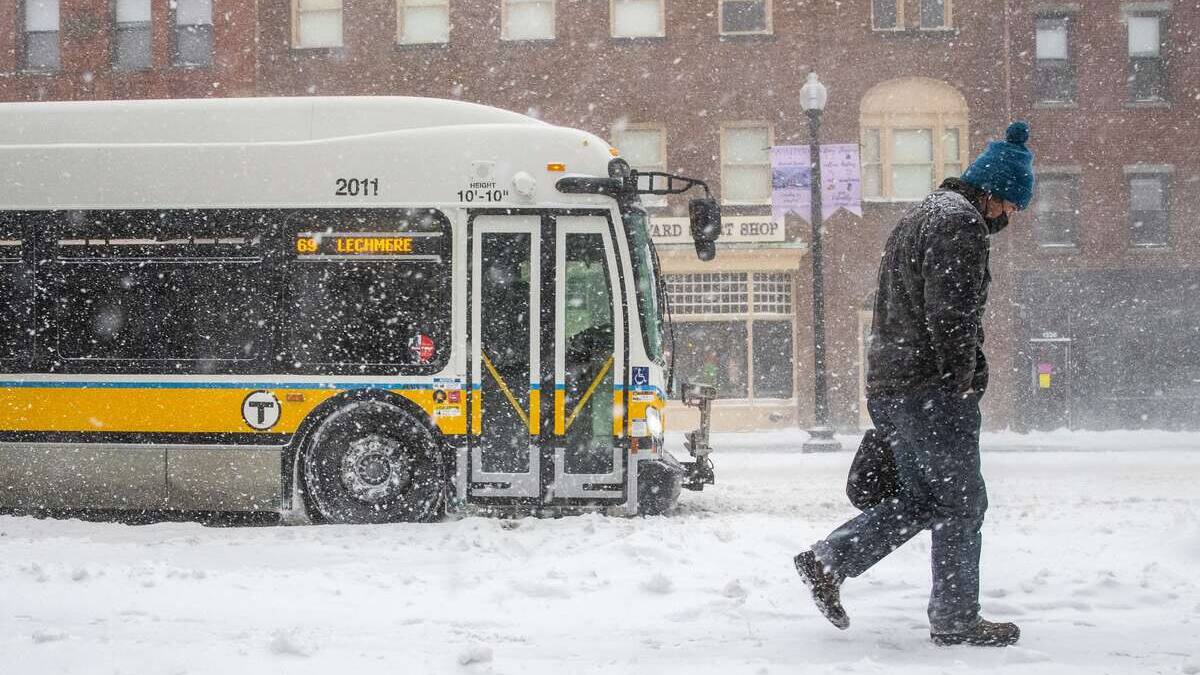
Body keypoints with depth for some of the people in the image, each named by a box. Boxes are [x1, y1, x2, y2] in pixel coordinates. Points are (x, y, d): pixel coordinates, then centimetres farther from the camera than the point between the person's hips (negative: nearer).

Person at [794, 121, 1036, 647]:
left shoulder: (922, 215, 22)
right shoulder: (960, 221, -11)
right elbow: (951, 313, -21)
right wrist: (962, 381, -12)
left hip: (887, 387, 10)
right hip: (932, 390, -10)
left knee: (922, 497, 16)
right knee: (961, 501, 0)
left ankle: (827, 561, 8)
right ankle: (956, 620, 6)